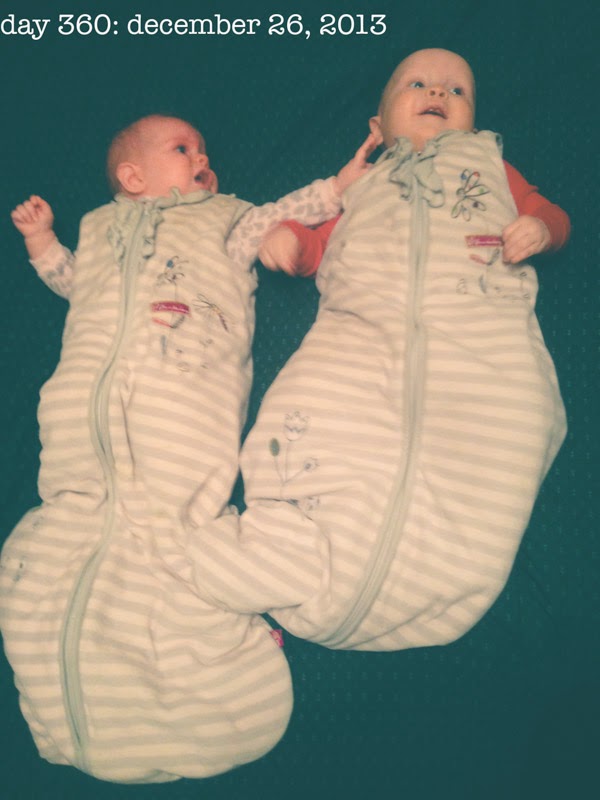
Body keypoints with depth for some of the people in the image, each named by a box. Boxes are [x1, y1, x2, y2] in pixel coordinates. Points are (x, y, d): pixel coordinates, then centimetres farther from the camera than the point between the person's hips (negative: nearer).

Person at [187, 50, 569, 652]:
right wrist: (284, 235, 8)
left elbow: (549, 212, 30)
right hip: (361, 336, 0)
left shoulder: (492, 166, 36)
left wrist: (539, 228, 6)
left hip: (481, 339, 1)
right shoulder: (360, 181, 35)